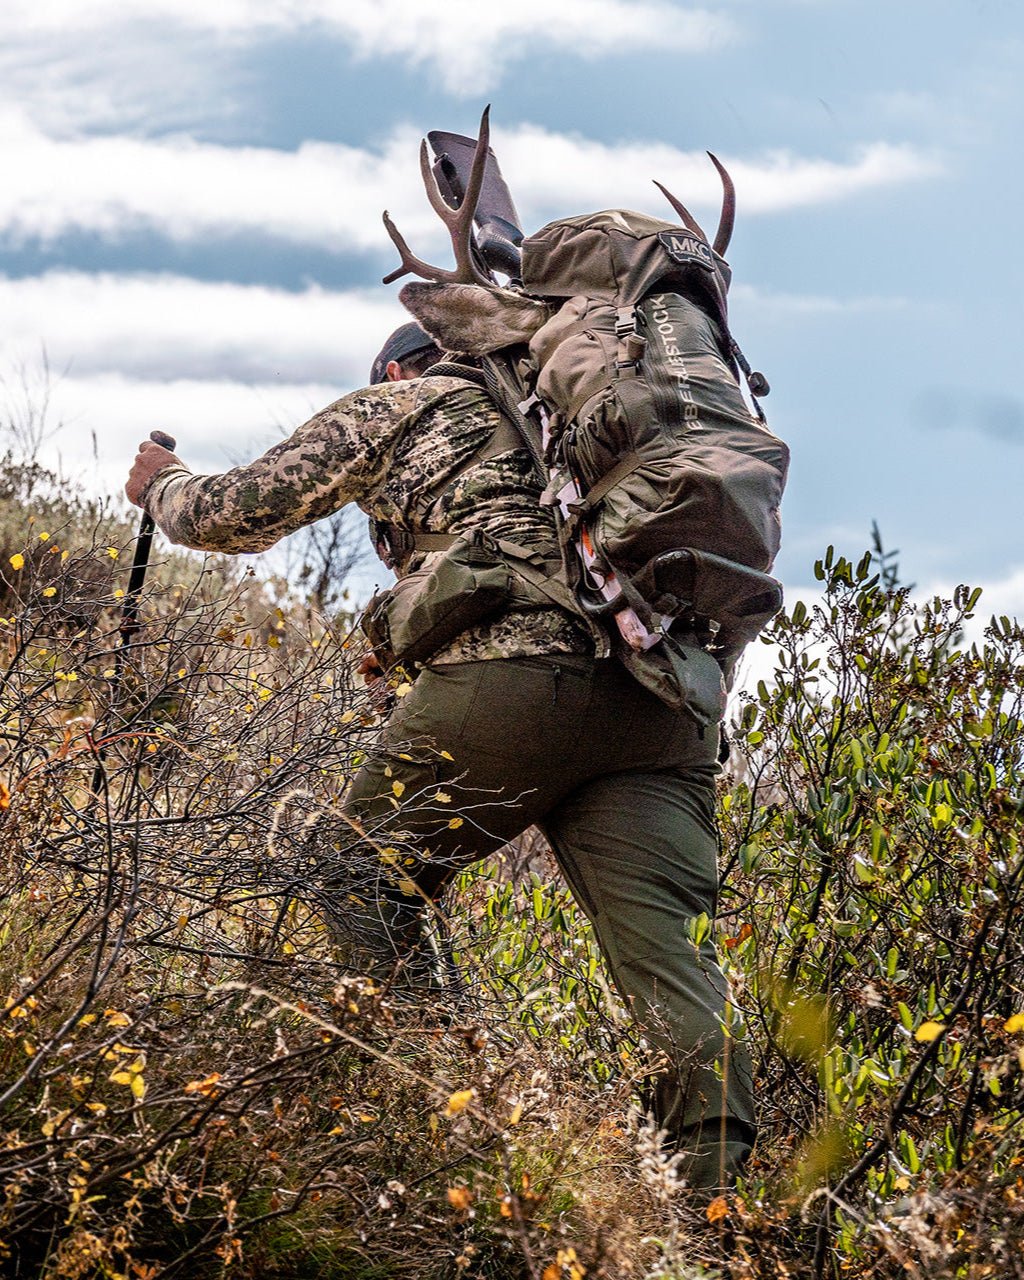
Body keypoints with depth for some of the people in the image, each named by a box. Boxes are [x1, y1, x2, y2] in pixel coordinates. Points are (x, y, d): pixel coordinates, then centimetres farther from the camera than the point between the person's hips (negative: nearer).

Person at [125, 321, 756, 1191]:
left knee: (364, 900, 8)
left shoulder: (395, 406, 23)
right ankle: (718, 1176, -19)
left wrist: (165, 484, 47)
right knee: (662, 949, -5)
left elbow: (235, 515, 28)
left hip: (506, 677, -4)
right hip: (659, 690, 5)